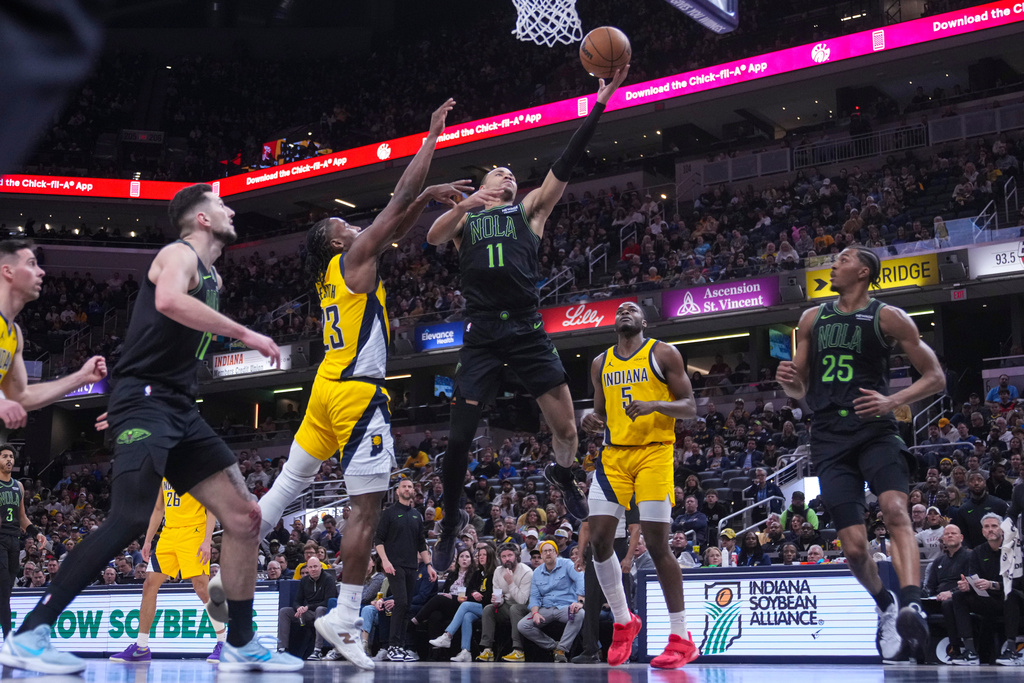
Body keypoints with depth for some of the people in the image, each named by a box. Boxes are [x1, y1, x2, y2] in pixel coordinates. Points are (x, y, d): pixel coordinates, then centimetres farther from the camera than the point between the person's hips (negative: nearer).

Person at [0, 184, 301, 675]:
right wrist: (244, 334, -25)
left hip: (179, 407, 10)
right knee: (130, 520, -22)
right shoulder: (180, 253, -4)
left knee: (244, 516, 4)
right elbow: (168, 301, -28)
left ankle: (241, 645, 9)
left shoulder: (211, 276, 24)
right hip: (146, 400, -10)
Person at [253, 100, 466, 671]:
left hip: (328, 388, 9)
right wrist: (433, 136, 1)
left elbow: (397, 226, 27)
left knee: (289, 483, 13)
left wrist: (429, 197, 20)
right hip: (358, 392, -9)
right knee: (367, 506, -7)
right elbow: (399, 200, -4)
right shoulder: (355, 258, -2)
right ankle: (345, 619, -8)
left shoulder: (331, 275, 19)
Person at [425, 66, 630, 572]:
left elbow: (566, 164, 7)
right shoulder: (465, 217, 18)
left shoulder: (530, 209, 18)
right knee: (459, 436, -1)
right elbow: (432, 237, -2)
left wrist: (600, 103, -2)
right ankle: (450, 520, 18)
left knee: (566, 426, -4)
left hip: (528, 330, 0)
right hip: (482, 335, 0)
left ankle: (563, 475, 29)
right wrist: (465, 205, -21)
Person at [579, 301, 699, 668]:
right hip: (613, 455, 5)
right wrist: (593, 420, -1)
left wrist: (655, 405, -21)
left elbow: (689, 407, -2)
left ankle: (681, 638, -1)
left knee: (657, 543, -10)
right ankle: (623, 621, 15)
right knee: (599, 539, -5)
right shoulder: (600, 363, 15)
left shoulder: (663, 354, 1)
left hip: (654, 453, -5)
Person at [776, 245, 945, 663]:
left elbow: (935, 377, 2)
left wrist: (892, 401, -15)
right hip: (830, 440, 3)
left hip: (875, 430, -3)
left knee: (895, 510, -30)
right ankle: (885, 607, 24)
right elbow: (801, 389, 20)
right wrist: (788, 381, -5)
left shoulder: (887, 317, 3)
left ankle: (911, 607, -42)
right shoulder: (812, 319, 15)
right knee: (854, 547, -3)